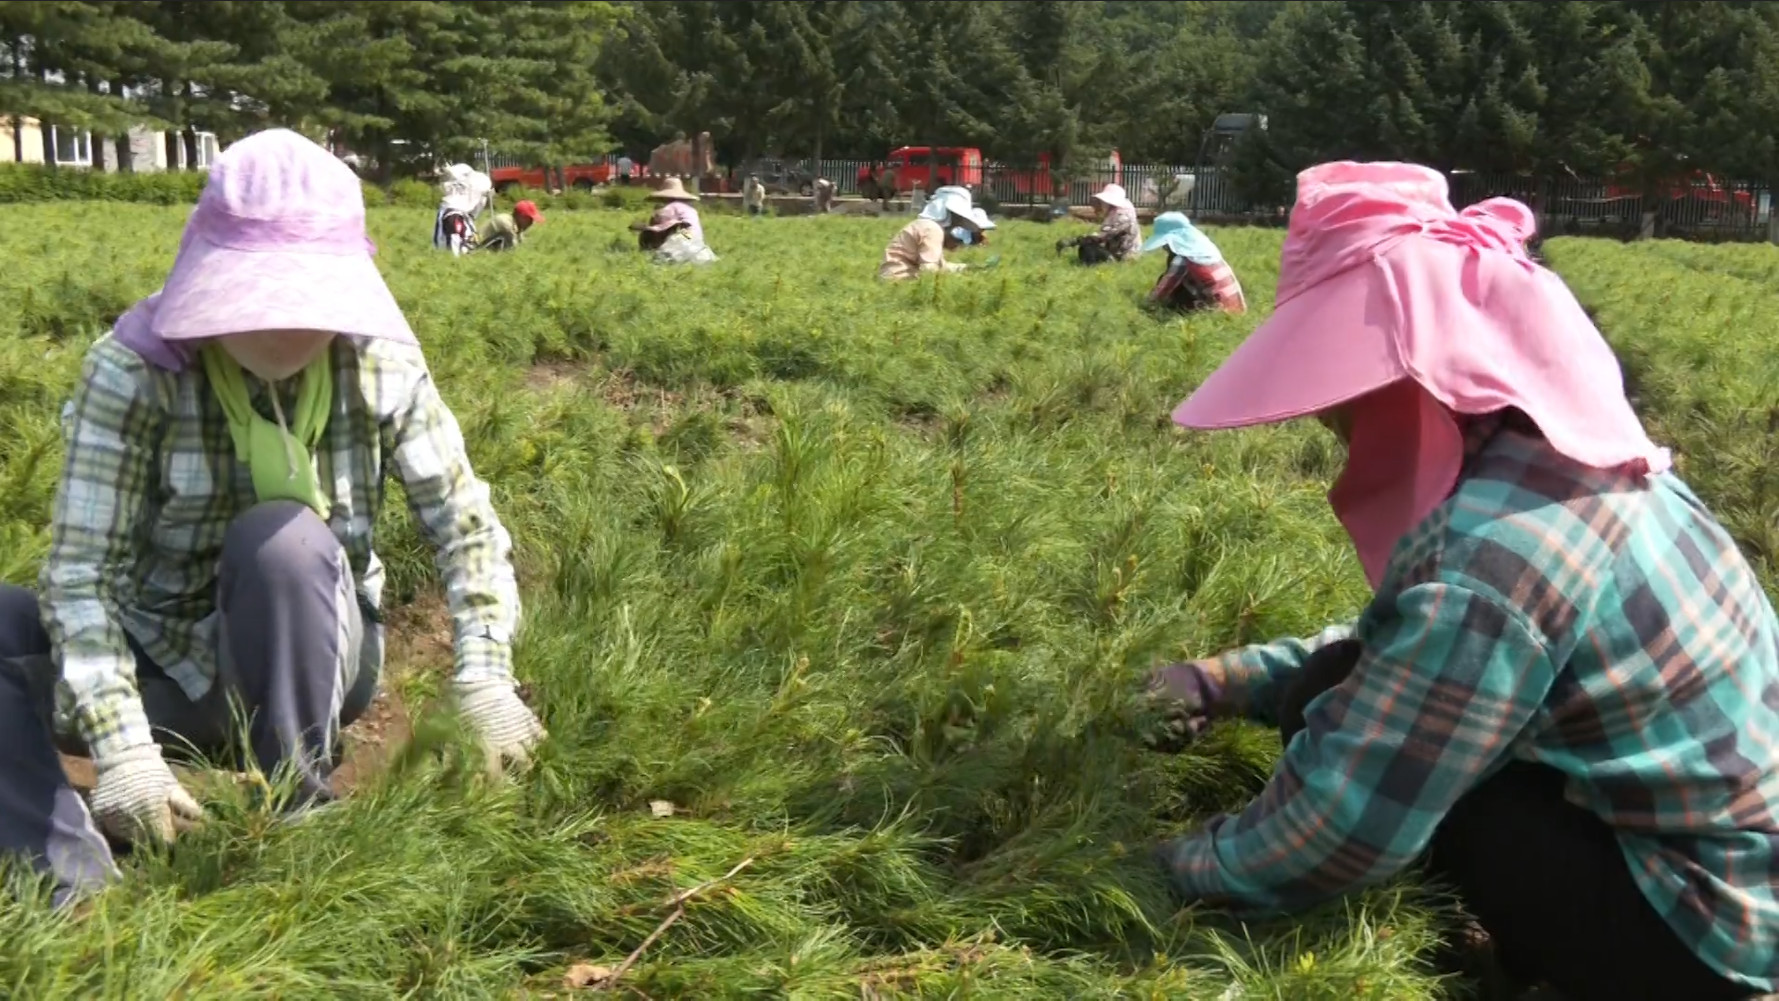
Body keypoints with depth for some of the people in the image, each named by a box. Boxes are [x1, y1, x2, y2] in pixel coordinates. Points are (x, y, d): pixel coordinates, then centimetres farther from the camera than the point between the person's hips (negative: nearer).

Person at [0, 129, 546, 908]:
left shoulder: (380, 365, -15)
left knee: (283, 539, -32)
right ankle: (80, 884, -28)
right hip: (162, 661, 0)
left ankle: (297, 812, -16)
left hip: (312, 661, 0)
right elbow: (78, 569, -24)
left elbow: (466, 524, -11)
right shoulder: (136, 367, -20)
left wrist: (484, 679, -23)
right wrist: (123, 744, -35)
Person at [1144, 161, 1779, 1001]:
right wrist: (1227, 681, 7)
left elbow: (1349, 821, -23)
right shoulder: (1559, 457, -2)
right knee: (1353, 684, 9)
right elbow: (1397, 648, 13)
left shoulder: (1485, 559, -31)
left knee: (1352, 712, -13)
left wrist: (1191, 870, -6)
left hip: (1699, 929, -8)